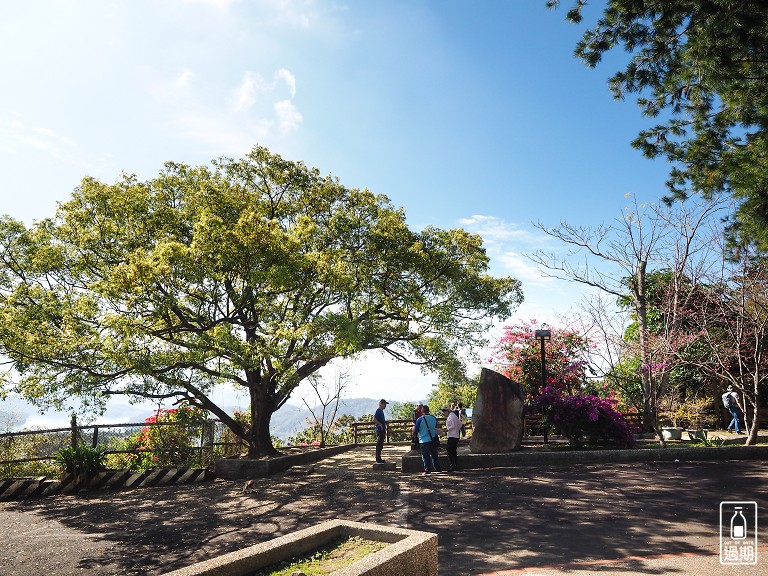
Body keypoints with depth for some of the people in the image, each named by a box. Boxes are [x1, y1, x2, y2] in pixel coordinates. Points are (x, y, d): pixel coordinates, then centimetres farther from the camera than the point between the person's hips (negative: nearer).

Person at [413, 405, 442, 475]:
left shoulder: (420, 419, -13)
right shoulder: (434, 418, 1)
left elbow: (415, 431, -7)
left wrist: (414, 426, 13)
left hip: (424, 440, -4)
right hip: (433, 440, 4)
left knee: (426, 456, 2)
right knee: (434, 455, 16)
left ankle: (427, 471, 1)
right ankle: (438, 469, 21)